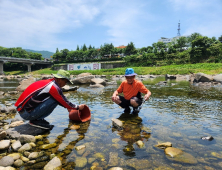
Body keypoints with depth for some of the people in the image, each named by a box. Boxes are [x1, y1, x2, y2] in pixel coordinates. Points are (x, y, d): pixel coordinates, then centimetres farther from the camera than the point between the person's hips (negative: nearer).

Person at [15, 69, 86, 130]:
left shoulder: (47, 82, 10)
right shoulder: (53, 88, -18)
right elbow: (64, 102, -7)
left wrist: (67, 106, 33)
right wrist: (78, 107, 7)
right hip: (27, 113, -9)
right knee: (54, 100, -17)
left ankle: (37, 118, 10)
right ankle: (36, 120, -7)